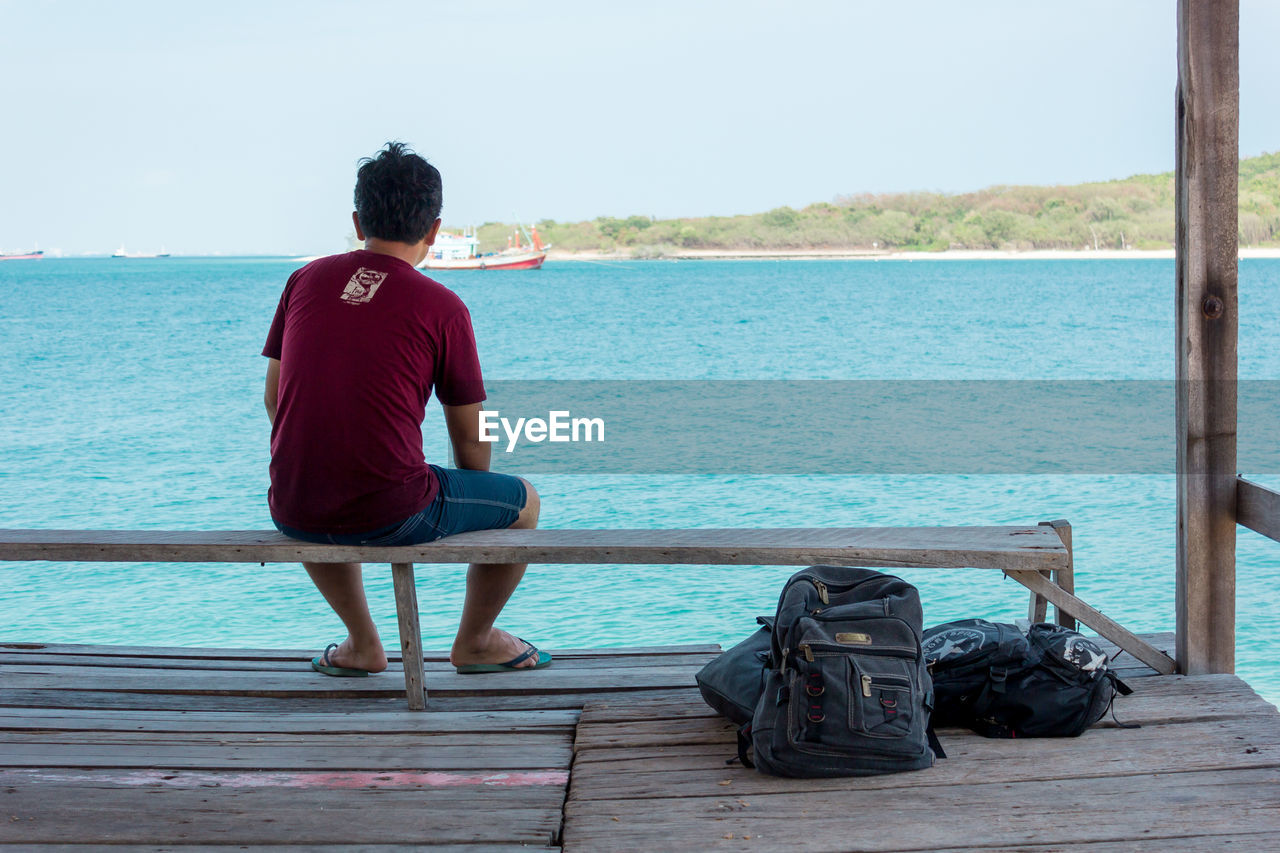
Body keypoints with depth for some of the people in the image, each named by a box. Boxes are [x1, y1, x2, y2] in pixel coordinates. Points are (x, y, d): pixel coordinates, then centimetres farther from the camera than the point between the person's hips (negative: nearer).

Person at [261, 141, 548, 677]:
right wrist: (462, 507, 24)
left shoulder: (306, 280, 7)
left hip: (293, 511, 5)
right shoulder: (442, 307, -4)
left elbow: (275, 397, 13)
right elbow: (470, 436, 3)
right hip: (392, 515, -5)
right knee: (523, 501, 19)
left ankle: (363, 644, 42)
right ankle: (475, 640, 34)